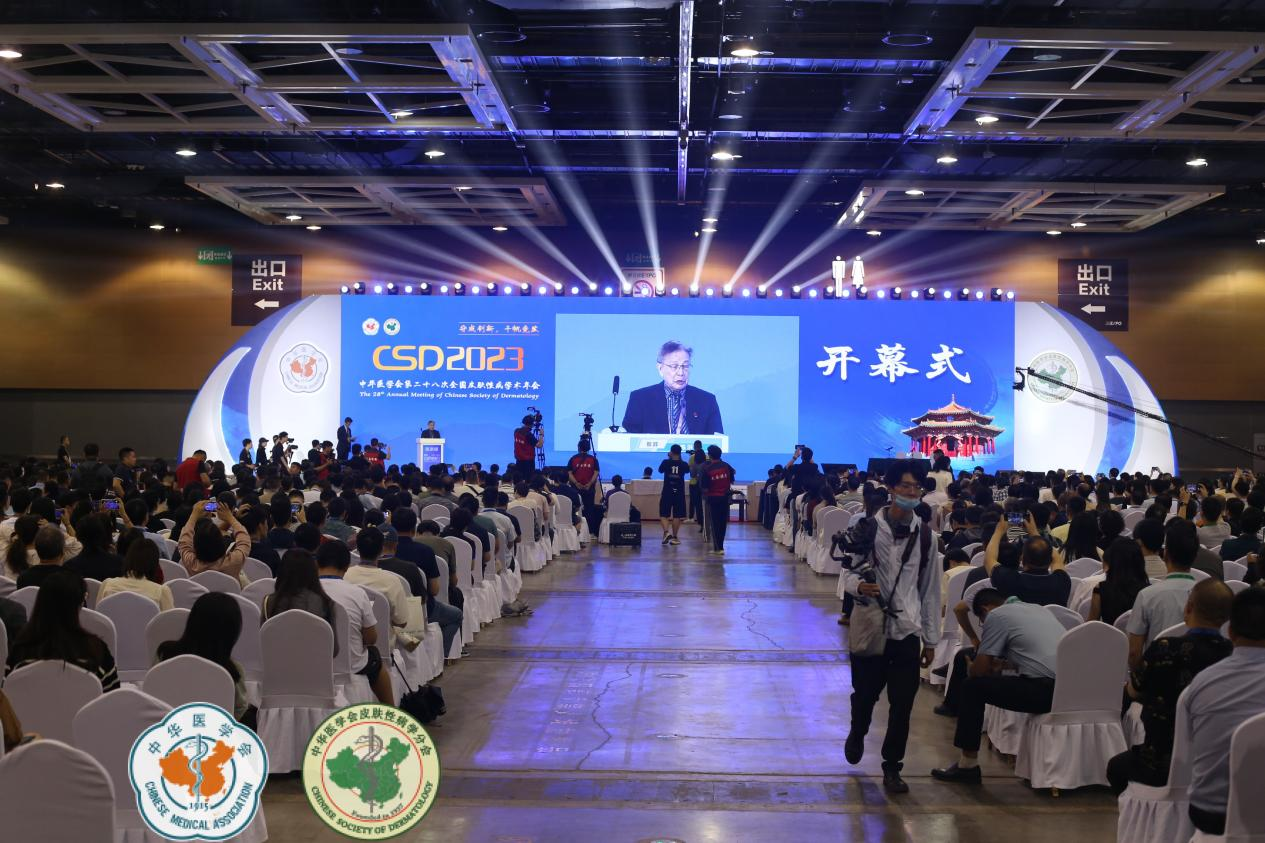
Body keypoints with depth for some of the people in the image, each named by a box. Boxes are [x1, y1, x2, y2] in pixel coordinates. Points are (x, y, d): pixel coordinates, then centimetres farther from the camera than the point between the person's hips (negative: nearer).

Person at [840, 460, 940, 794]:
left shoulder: (924, 533, 4)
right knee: (864, 693, 11)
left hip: (907, 630, 2)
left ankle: (892, 768, 19)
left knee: (902, 705, 2)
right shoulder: (869, 527, -6)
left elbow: (931, 587, 9)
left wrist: (931, 638, 9)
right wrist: (858, 586, -25)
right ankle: (857, 734, 44)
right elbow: (847, 572, 0)